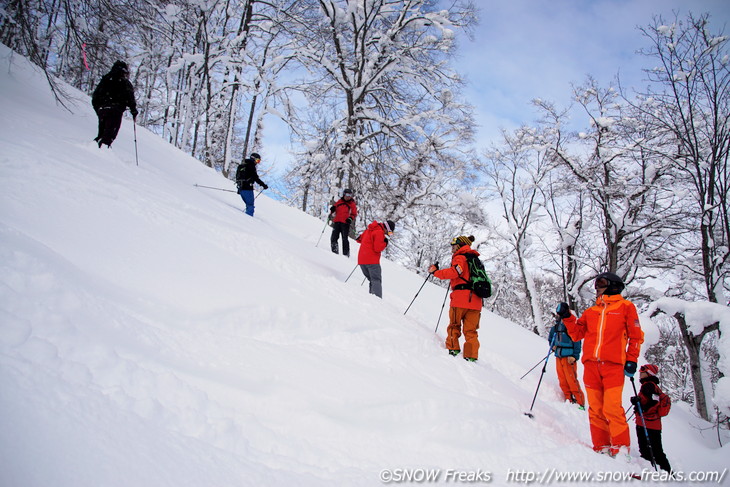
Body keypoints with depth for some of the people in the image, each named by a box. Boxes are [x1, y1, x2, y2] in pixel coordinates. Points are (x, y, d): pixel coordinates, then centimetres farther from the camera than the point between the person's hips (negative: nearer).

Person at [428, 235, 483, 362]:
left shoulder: (460, 257, 1)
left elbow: (455, 272, -18)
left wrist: (436, 272, -10)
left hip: (461, 297, -6)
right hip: (475, 299, 7)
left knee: (454, 325, 5)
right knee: (470, 331, 5)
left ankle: (453, 349, -1)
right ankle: (471, 356, -1)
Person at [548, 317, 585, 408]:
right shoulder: (557, 325, 12)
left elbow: (577, 341, -12)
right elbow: (551, 336, 31)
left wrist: (574, 356, -17)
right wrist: (553, 345, 15)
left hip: (568, 357, -7)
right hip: (558, 356, 7)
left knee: (572, 380, -7)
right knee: (562, 381, 8)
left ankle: (580, 403, 0)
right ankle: (569, 400, 17)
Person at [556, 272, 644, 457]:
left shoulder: (625, 307, 10)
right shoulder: (591, 311, 21)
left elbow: (636, 336, 7)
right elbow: (577, 334, 17)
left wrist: (631, 360, -2)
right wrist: (567, 317, 5)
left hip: (613, 365, -4)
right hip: (591, 365, 4)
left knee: (612, 410, -12)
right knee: (595, 410, 3)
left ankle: (621, 450, -4)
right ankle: (602, 448, 8)